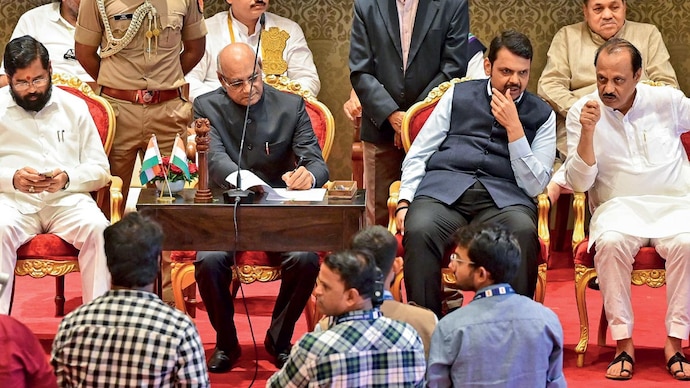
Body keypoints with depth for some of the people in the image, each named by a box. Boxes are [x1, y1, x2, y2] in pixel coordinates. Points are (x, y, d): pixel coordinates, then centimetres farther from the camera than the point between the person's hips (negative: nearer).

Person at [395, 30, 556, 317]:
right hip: (443, 189, 1)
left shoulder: (542, 115, 15)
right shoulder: (458, 96, 18)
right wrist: (404, 201, -1)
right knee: (419, 230, -34)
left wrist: (514, 128, -4)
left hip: (504, 197, 0)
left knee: (523, 232, -36)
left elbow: (534, 185, 5)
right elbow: (418, 155, 16)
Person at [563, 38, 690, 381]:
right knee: (611, 242, -36)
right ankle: (623, 344, -27)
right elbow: (579, 183, -5)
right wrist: (588, 132, -17)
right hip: (619, 207, 0)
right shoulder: (582, 112, 1)